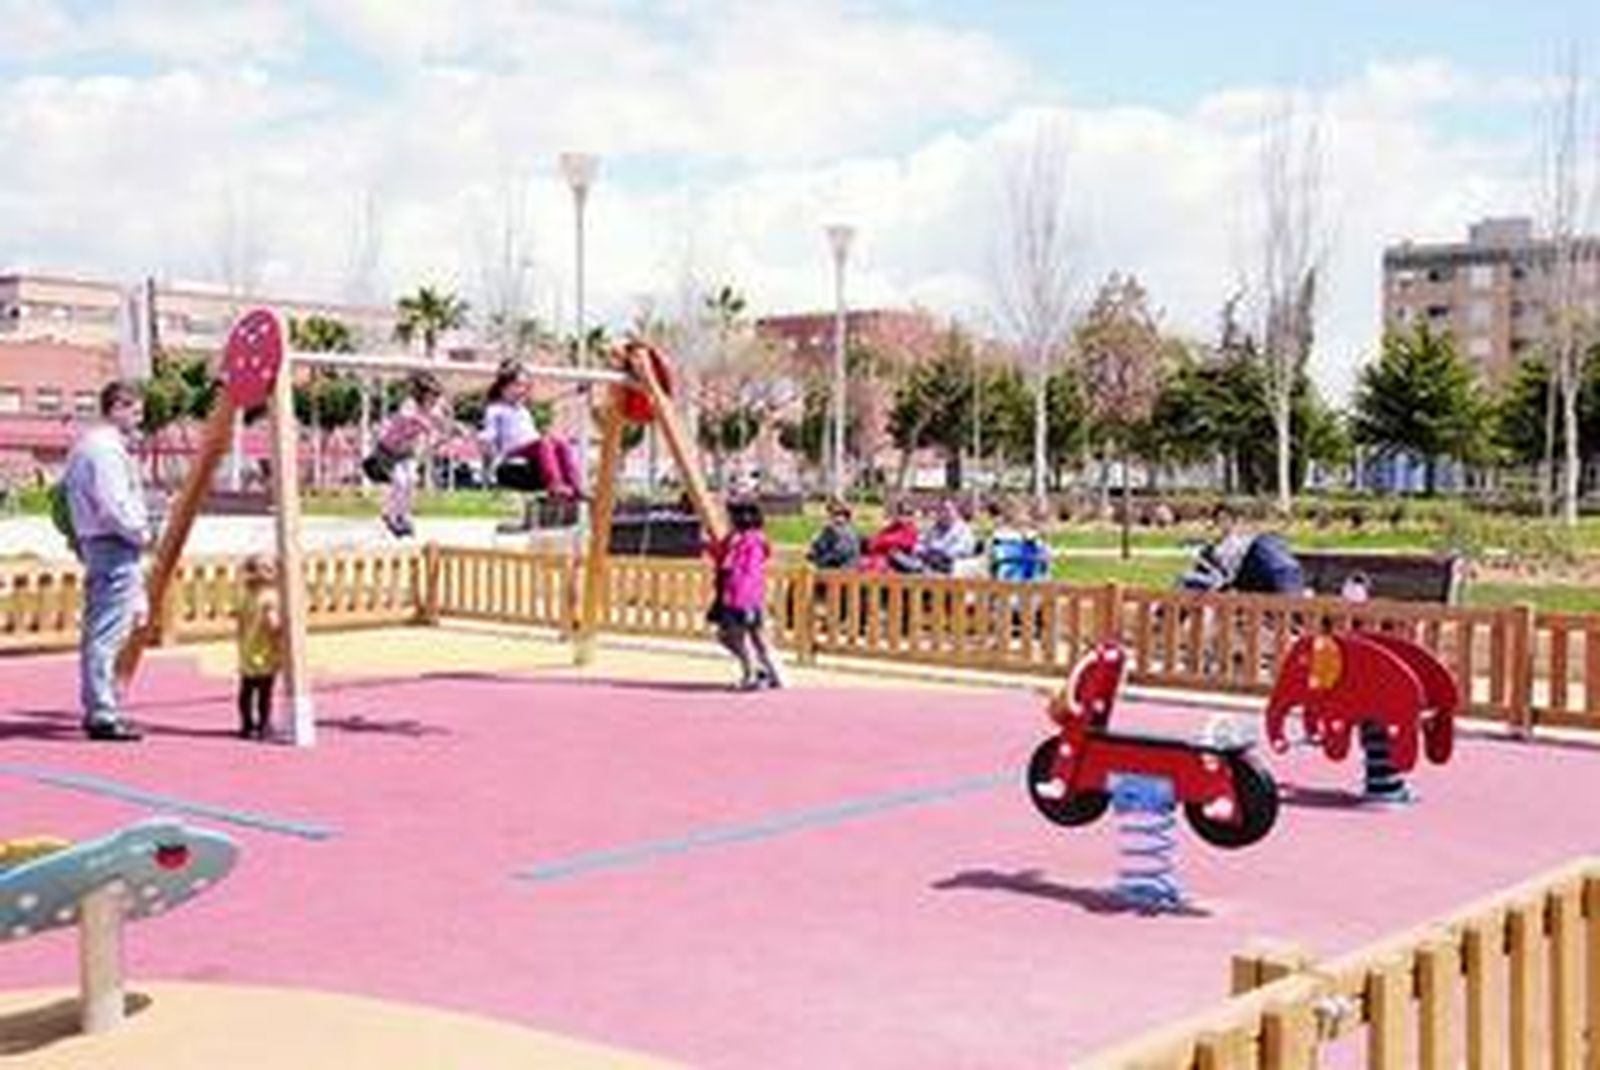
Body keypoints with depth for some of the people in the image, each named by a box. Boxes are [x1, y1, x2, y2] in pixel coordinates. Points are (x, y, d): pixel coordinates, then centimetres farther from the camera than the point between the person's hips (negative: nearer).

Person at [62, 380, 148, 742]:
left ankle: (97, 709, 20)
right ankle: (103, 715, -8)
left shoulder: (85, 445, 17)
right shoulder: (106, 448, -15)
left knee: (98, 632, 14)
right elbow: (113, 506, -22)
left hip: (95, 544, 11)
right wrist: (141, 532, -7)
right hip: (115, 548, -11)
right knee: (107, 634, -9)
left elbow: (68, 490, 20)